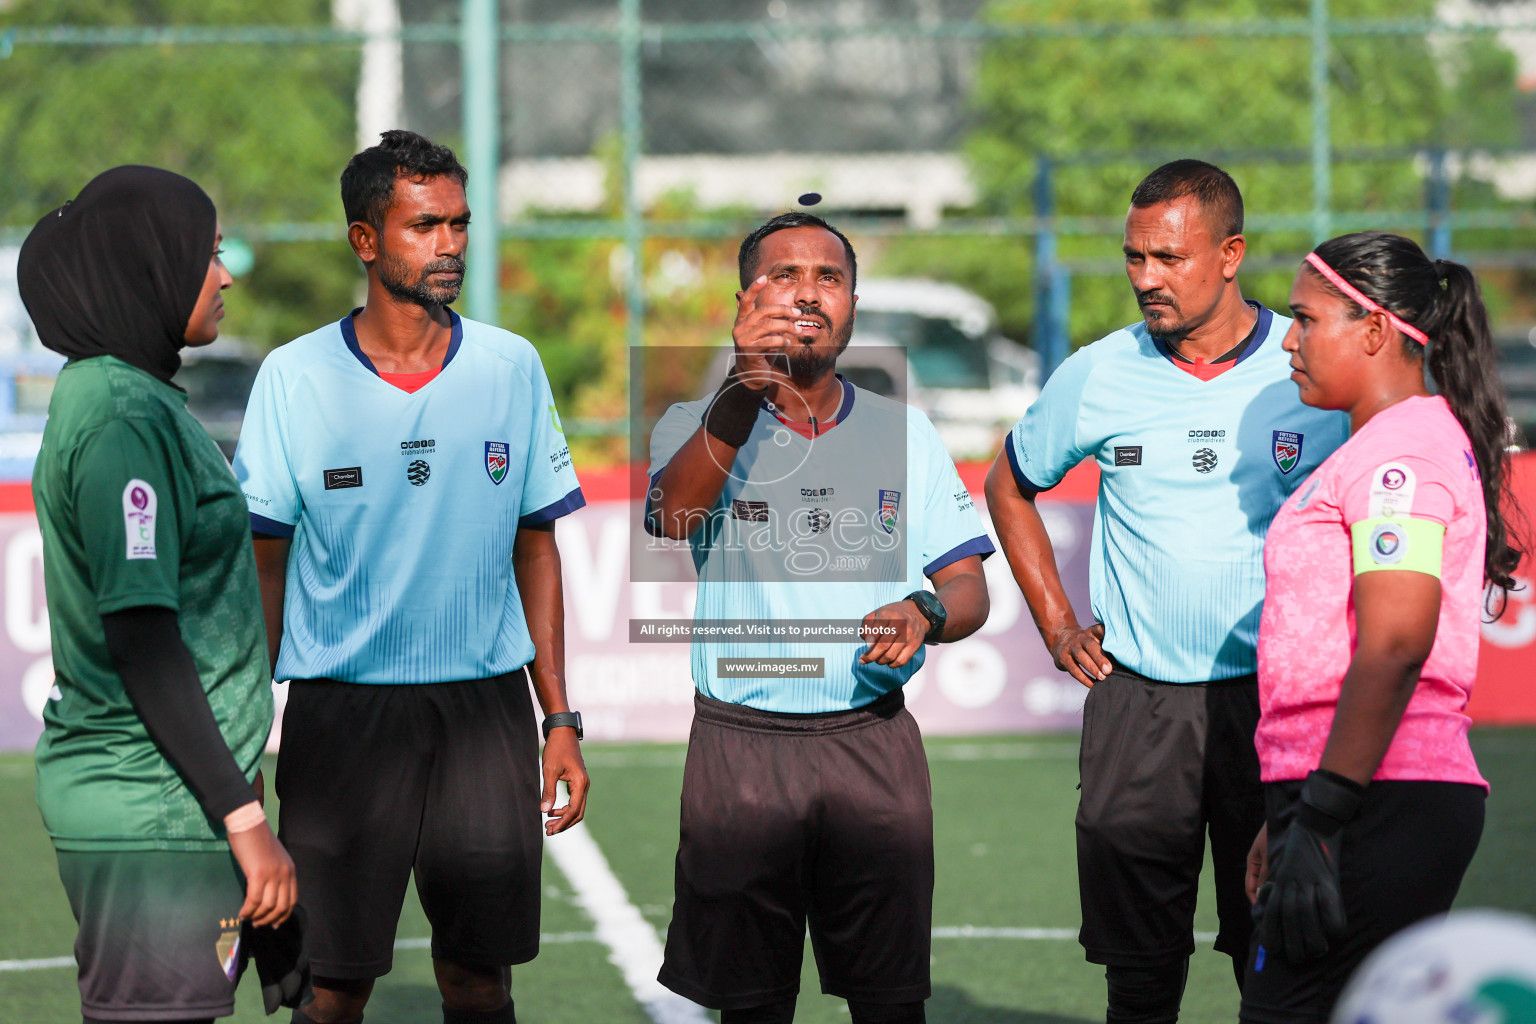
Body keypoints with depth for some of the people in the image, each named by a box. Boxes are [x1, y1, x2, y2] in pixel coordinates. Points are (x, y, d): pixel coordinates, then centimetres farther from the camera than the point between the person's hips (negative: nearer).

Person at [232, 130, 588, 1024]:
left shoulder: (512, 368, 5)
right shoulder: (296, 379, -2)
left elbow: (534, 549, 11)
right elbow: (262, 567, 3)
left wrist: (561, 720, 7)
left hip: (486, 708, 2)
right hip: (341, 708, -2)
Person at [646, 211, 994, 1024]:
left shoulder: (902, 432, 10)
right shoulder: (698, 426, 2)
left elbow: (968, 590, 9)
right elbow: (673, 517, -21)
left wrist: (924, 613, -16)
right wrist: (744, 392, -38)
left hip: (875, 738, 2)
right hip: (740, 740, -2)